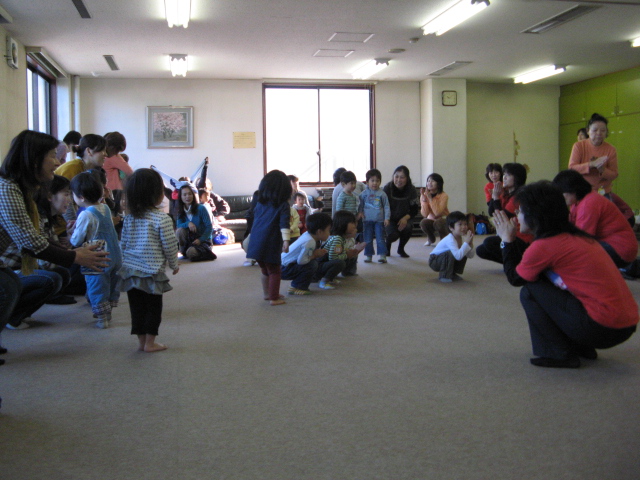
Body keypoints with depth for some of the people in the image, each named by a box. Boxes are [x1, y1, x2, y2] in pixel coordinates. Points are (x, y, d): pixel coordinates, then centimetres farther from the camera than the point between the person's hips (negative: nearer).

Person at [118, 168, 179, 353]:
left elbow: (124, 243, 10)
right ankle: (150, 343, 11)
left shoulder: (129, 217, 4)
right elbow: (170, 245, -9)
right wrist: (174, 265, 6)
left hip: (130, 270, 5)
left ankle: (141, 341, 20)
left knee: (137, 307, 12)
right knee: (153, 307, 7)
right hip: (152, 271, -5)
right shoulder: (162, 218, -13)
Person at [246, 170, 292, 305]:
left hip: (256, 242, 6)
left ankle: (267, 294, 32)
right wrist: (286, 240, -22)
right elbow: (284, 224, -16)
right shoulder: (283, 205, -5)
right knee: (275, 271, 6)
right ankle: (274, 298, 6)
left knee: (265, 269, 20)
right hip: (271, 243, -6)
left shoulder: (260, 202, 12)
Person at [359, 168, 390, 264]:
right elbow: (360, 205, 11)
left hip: (379, 220, -1)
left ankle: (382, 255, 2)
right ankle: (368, 255, 15)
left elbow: (386, 207, 4)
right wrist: (360, 213, -3)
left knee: (380, 238, -1)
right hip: (367, 220, 1)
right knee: (368, 239, 6)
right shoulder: (364, 194, 4)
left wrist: (387, 218, -2)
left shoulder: (382, 194, 2)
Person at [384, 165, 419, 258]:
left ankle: (401, 249, 2)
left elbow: (414, 210, -7)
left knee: (407, 228, -30)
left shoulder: (412, 190, -11)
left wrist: (405, 218, -24)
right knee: (393, 234, -28)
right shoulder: (387, 188, -17)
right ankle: (387, 246, 13)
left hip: (403, 219, 2)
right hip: (389, 219, -2)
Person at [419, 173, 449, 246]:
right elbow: (425, 214, -18)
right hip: (431, 220, 3)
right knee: (423, 222, -30)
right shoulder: (424, 195, -8)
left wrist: (430, 198, -31)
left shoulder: (444, 196, -17)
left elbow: (437, 212, -31)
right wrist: (424, 199, -28)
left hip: (443, 220, -3)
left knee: (438, 223, -37)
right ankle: (431, 239, 3)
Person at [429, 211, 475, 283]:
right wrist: (466, 243, -38)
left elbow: (471, 256, -7)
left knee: (464, 255, -6)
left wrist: (470, 243, -22)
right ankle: (444, 276, -17)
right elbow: (458, 256, -43)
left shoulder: (462, 238, -5)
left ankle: (452, 274, 9)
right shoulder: (450, 239, -31)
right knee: (450, 253, -33)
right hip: (434, 261, -8)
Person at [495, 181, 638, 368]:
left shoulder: (545, 246, -13)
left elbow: (514, 278, 3)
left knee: (530, 292, -1)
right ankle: (582, 348, 21)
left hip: (603, 328, -9)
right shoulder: (574, 237, 14)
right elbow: (526, 264, 23)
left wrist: (507, 240, 11)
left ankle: (559, 354, 3)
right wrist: (512, 240, 18)